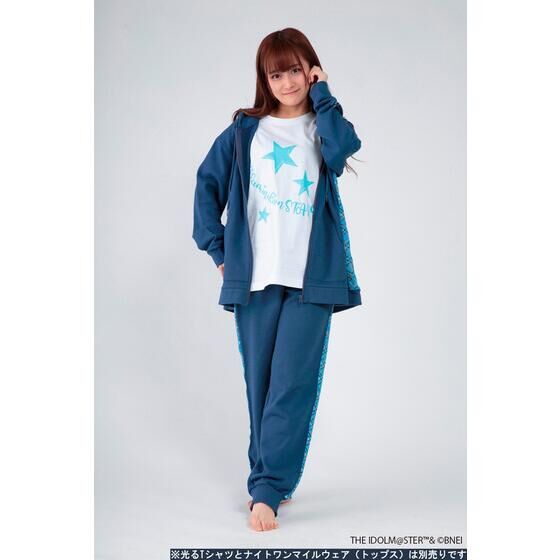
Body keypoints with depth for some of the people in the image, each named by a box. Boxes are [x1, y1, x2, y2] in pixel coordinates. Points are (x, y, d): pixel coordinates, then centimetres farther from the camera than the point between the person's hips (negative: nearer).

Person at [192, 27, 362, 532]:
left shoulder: (322, 129, 11)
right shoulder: (244, 132, 12)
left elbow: (344, 147, -13)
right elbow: (208, 185, 13)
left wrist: (322, 94, -3)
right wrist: (217, 248, 6)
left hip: (311, 278, -1)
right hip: (255, 278, 1)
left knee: (293, 385, -9)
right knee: (260, 385, 5)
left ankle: (267, 490, -6)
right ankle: (273, 480, 18)